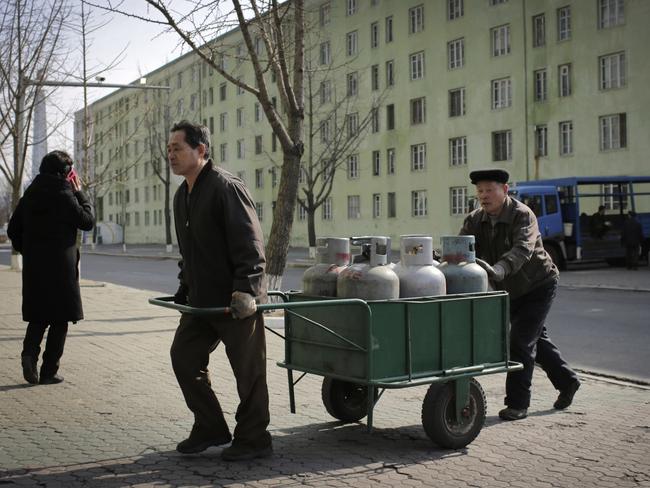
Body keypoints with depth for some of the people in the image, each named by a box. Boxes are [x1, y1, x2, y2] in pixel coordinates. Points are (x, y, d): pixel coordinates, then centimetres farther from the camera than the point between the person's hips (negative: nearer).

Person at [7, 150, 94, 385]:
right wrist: (80, 193, 3)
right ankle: (49, 371, 6)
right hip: (61, 267, -5)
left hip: (33, 267, 5)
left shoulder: (30, 194, 8)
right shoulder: (64, 195, -11)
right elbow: (87, 221, -4)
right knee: (59, 320, 5)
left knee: (38, 316, 17)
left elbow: (13, 230, 11)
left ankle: (29, 351, -7)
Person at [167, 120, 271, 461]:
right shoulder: (182, 196, 14)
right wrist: (185, 287, 18)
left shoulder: (226, 187, -15)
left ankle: (253, 439, 17)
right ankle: (210, 429, 24)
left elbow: (249, 244, -22)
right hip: (201, 301, 9)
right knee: (183, 357, 10)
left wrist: (246, 290, -30)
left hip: (237, 302, -9)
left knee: (248, 370, 2)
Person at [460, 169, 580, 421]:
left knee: (521, 340, -13)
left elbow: (522, 250, -43)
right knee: (536, 338, 19)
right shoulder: (475, 220, -8)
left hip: (538, 286, -7)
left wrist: (497, 270, -61)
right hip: (511, 291, 7)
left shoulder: (523, 215, -26)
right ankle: (566, 381, 39)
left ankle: (518, 403, -3)